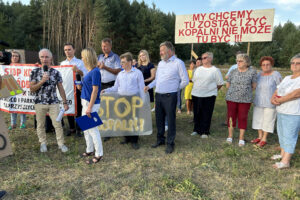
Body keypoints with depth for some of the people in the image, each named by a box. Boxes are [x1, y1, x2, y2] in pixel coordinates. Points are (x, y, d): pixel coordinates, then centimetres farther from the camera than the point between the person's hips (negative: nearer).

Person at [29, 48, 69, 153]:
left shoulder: (56, 72, -1)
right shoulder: (35, 72, -2)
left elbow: (60, 88, 3)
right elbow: (32, 89, -4)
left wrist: (65, 102, 2)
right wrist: (42, 81, -19)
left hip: (53, 103, 0)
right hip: (39, 103, 1)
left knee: (58, 124, 1)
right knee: (40, 124, 12)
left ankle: (61, 143, 15)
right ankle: (43, 143, 30)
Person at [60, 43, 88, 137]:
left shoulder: (79, 62, 1)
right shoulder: (62, 63, 14)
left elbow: (86, 75, -8)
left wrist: (78, 70, -23)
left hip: (77, 88, -4)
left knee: (78, 109, 0)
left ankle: (78, 129, 12)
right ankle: (71, 128, 24)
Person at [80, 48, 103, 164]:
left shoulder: (95, 71, -17)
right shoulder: (90, 71, 11)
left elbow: (95, 90, -21)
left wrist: (90, 107, -21)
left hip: (92, 104, -10)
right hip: (85, 102, 10)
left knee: (92, 129, -2)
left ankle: (99, 154, 10)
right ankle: (89, 150, 32)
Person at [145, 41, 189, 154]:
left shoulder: (178, 63, -7)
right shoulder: (160, 63, 15)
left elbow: (185, 81, -6)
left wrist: (175, 89, 1)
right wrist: (149, 86, 8)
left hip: (170, 97, -7)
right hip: (158, 96, 7)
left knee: (170, 120, 2)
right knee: (159, 119, 14)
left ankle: (170, 143, 14)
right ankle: (160, 139, 30)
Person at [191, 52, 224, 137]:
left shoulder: (215, 70, -1)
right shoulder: (198, 69, 12)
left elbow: (220, 84, 3)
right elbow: (194, 80, 20)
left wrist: (212, 90, 9)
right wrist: (196, 89, 12)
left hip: (209, 96, -4)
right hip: (196, 95, 4)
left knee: (206, 115, 2)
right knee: (197, 114, 9)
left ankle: (205, 132, 15)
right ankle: (196, 130, 23)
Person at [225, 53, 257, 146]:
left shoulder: (252, 71, -2)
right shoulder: (233, 72, 1)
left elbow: (254, 86, 4)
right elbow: (227, 84, 11)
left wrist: (245, 91, 8)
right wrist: (235, 90, 8)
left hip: (245, 99, -1)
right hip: (231, 98, 1)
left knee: (243, 118, 5)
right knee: (231, 117, 7)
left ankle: (241, 139, 17)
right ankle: (230, 136, 21)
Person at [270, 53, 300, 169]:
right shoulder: (287, 78, 13)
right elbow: (276, 92, 11)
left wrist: (279, 100, -17)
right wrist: (273, 98, -10)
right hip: (281, 112, 8)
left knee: (289, 136, -3)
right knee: (282, 133, 16)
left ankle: (286, 161, 3)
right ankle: (283, 154, 30)